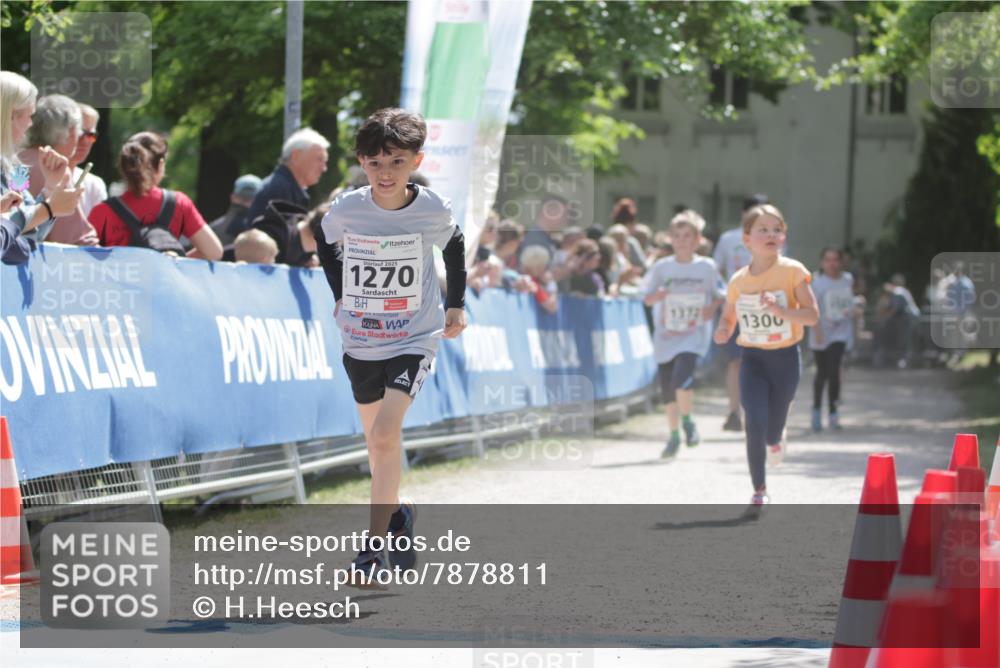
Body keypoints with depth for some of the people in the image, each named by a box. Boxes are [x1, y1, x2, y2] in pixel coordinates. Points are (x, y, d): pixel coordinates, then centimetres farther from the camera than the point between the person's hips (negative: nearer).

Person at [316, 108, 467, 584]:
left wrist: (456, 304, 12)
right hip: (360, 342, 3)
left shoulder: (433, 211, -12)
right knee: (377, 442, 15)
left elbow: (454, 246, 11)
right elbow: (326, 246, 13)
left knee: (386, 433, -20)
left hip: (414, 340, -3)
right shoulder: (345, 210, -11)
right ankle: (398, 513, 42)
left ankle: (375, 544, -15)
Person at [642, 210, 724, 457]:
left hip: (694, 335, -2)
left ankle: (688, 422, 0)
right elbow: (646, 297, 4)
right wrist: (656, 296, -18)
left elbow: (719, 295, 11)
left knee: (681, 378, -24)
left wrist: (712, 308, -9)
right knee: (667, 389, 7)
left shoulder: (707, 267, 0)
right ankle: (674, 435, 24)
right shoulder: (661, 267, 1)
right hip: (666, 335, 3)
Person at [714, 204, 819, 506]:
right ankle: (759, 490, 1)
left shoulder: (793, 272, -10)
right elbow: (728, 317, 12)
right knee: (754, 423, -15)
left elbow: (812, 315, -12)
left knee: (772, 430, 7)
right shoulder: (738, 281, -2)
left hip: (785, 357, -1)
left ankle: (773, 441, 48)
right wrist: (722, 331, -11)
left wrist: (780, 310, -27)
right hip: (753, 359, 1)